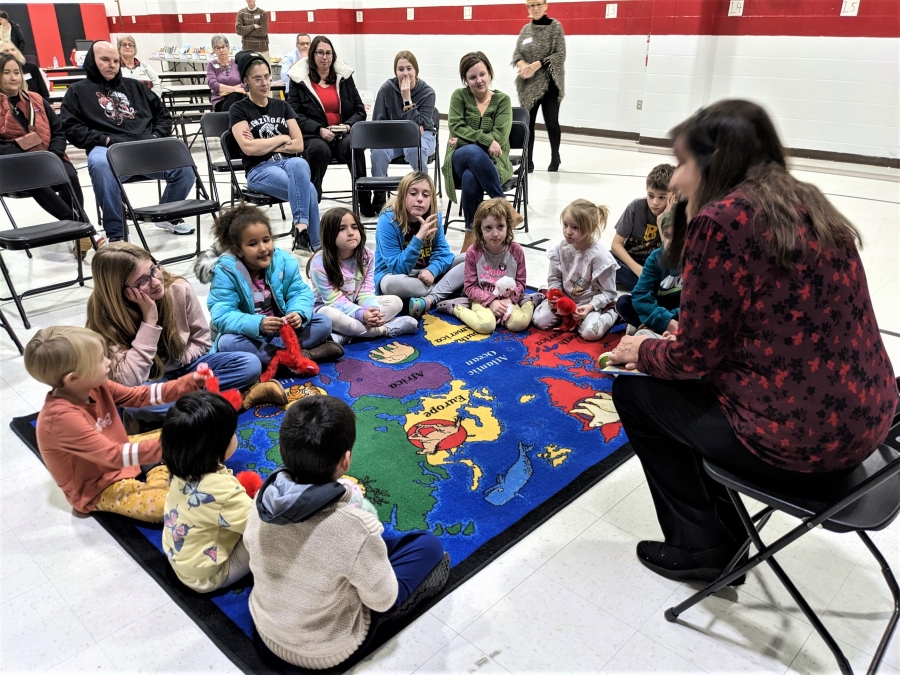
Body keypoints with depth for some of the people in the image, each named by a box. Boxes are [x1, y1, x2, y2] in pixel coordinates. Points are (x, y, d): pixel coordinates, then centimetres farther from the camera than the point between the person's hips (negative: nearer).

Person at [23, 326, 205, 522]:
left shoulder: (94, 387, -10)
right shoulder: (63, 417, -34)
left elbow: (141, 396, -3)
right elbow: (115, 456, -37)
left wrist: (191, 382, -13)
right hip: (99, 490, -8)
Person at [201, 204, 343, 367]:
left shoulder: (285, 262, -8)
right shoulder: (226, 272, -18)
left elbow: (300, 293, -7)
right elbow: (222, 316, -25)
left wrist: (298, 313, -32)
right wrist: (258, 324, -42)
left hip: (282, 330, 3)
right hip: (249, 334, -3)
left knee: (323, 322, -13)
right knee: (227, 343, -36)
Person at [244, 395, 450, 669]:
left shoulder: (265, 497, -20)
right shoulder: (355, 528, -37)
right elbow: (382, 600, -19)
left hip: (266, 630, 5)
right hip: (326, 651, -5)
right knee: (431, 548, 4)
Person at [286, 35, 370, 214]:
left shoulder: (344, 77, 15)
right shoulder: (300, 79, 7)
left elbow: (360, 110, 13)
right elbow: (295, 115, -1)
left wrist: (348, 125, -8)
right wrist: (319, 130, -15)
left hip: (343, 134, 2)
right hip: (314, 135, -2)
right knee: (319, 149, -37)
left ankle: (366, 203, -27)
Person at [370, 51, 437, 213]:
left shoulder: (427, 92, -7)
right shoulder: (387, 89, -4)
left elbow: (419, 125, -17)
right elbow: (378, 122, -4)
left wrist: (407, 98, -23)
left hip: (421, 136, -1)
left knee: (415, 149, -38)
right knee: (378, 150, -32)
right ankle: (378, 197, -14)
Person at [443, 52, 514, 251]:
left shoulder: (502, 100, 6)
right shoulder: (459, 96, 7)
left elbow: (499, 136, -7)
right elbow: (456, 128, -7)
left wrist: (466, 139, -12)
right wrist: (486, 140, -18)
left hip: (492, 162, 0)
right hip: (460, 159, 1)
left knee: (470, 177, -37)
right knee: (472, 152, -38)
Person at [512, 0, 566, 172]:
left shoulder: (555, 26, -2)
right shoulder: (525, 29, 11)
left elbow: (560, 55, -8)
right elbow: (516, 54, 8)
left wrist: (538, 64, -18)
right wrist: (522, 64, -14)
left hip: (550, 83, -3)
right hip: (528, 85, 4)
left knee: (551, 123, 3)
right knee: (527, 123, 2)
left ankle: (555, 159, 23)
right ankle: (527, 162, 10)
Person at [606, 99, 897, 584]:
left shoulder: (723, 219, -17)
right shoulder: (807, 207, 9)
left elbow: (695, 358, -13)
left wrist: (642, 352, 6)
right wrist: (685, 333, 13)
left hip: (797, 440, -9)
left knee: (634, 390, 10)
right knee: (686, 383, 25)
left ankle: (701, 548, 22)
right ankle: (722, 533, 33)